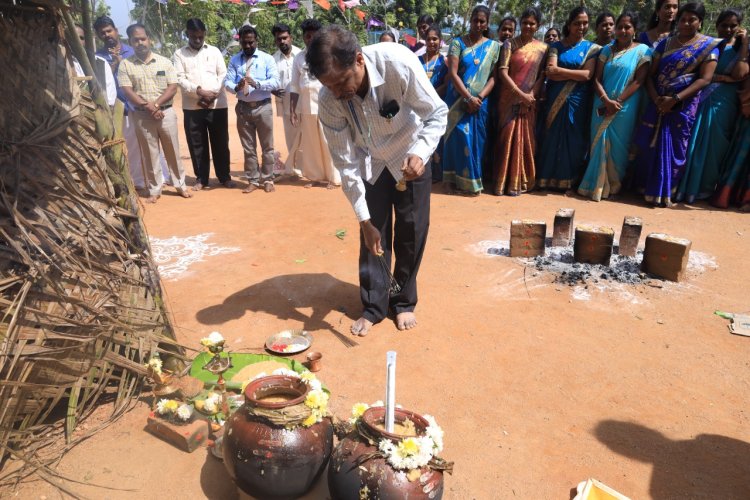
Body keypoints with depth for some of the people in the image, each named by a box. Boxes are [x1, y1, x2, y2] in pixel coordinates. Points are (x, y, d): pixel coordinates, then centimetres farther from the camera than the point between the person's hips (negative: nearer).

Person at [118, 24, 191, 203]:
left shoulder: (164, 62, 4)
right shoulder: (125, 65, 2)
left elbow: (173, 88, -3)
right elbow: (127, 92, -4)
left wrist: (156, 104, -14)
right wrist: (148, 108, -14)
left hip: (166, 112, 0)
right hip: (142, 116, 0)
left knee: (173, 151, 8)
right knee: (149, 154, 6)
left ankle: (180, 185, 20)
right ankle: (154, 190, 15)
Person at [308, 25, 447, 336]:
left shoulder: (399, 63, -34)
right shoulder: (329, 101, -27)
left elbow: (437, 113, -21)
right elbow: (346, 163, -21)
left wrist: (420, 153, -40)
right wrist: (364, 220, -22)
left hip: (411, 157, -1)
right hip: (370, 164, 1)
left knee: (411, 231, 3)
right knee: (373, 233, 0)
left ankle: (404, 301, 21)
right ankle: (373, 306, 16)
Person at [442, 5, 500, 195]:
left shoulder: (493, 46, 7)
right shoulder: (458, 43, 0)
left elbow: (494, 76, 2)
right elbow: (452, 74, -9)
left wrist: (479, 97, -14)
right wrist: (469, 97, -18)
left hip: (480, 102, 2)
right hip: (458, 100, -2)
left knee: (476, 140, 3)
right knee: (459, 137, -4)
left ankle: (471, 180, 12)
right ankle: (455, 178, 6)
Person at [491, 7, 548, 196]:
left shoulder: (542, 48, 9)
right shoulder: (509, 44, 2)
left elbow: (542, 76, 4)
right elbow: (502, 73, -7)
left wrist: (531, 96, -12)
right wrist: (521, 94, -15)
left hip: (530, 102, 2)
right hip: (510, 100, -2)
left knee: (526, 140, 1)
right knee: (507, 138, -5)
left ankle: (519, 181, 8)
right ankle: (504, 182, 1)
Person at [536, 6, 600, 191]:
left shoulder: (591, 48, 6)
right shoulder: (556, 46, 7)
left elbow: (587, 75, -9)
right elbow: (550, 72, -8)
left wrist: (559, 70, -8)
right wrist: (575, 74, -12)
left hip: (577, 101, 0)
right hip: (555, 100, 0)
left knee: (574, 139, 2)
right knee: (553, 137, 1)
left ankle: (569, 179, 11)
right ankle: (549, 178, 8)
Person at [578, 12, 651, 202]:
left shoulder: (642, 50, 2)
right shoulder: (607, 49, 10)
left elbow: (638, 81, -6)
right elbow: (597, 79, 2)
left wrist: (617, 102, -15)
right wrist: (607, 101, -14)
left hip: (625, 107, -2)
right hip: (603, 106, 3)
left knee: (618, 146, 1)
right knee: (599, 144, 3)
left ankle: (613, 185, 13)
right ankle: (597, 184, 11)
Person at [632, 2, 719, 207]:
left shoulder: (708, 46, 0)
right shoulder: (665, 43, 9)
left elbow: (705, 78, -9)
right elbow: (650, 74, 4)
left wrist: (675, 99, -19)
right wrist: (655, 98, -14)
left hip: (684, 106, -2)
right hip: (658, 103, 3)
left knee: (675, 149, 0)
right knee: (650, 146, 3)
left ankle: (667, 192, 10)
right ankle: (648, 188, 15)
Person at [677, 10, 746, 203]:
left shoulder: (740, 48, 7)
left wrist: (743, 44, -8)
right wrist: (724, 78, -11)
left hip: (724, 104, 0)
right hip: (701, 100, 0)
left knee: (715, 145, 3)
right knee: (694, 143, -2)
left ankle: (705, 188, 13)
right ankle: (686, 186, 6)